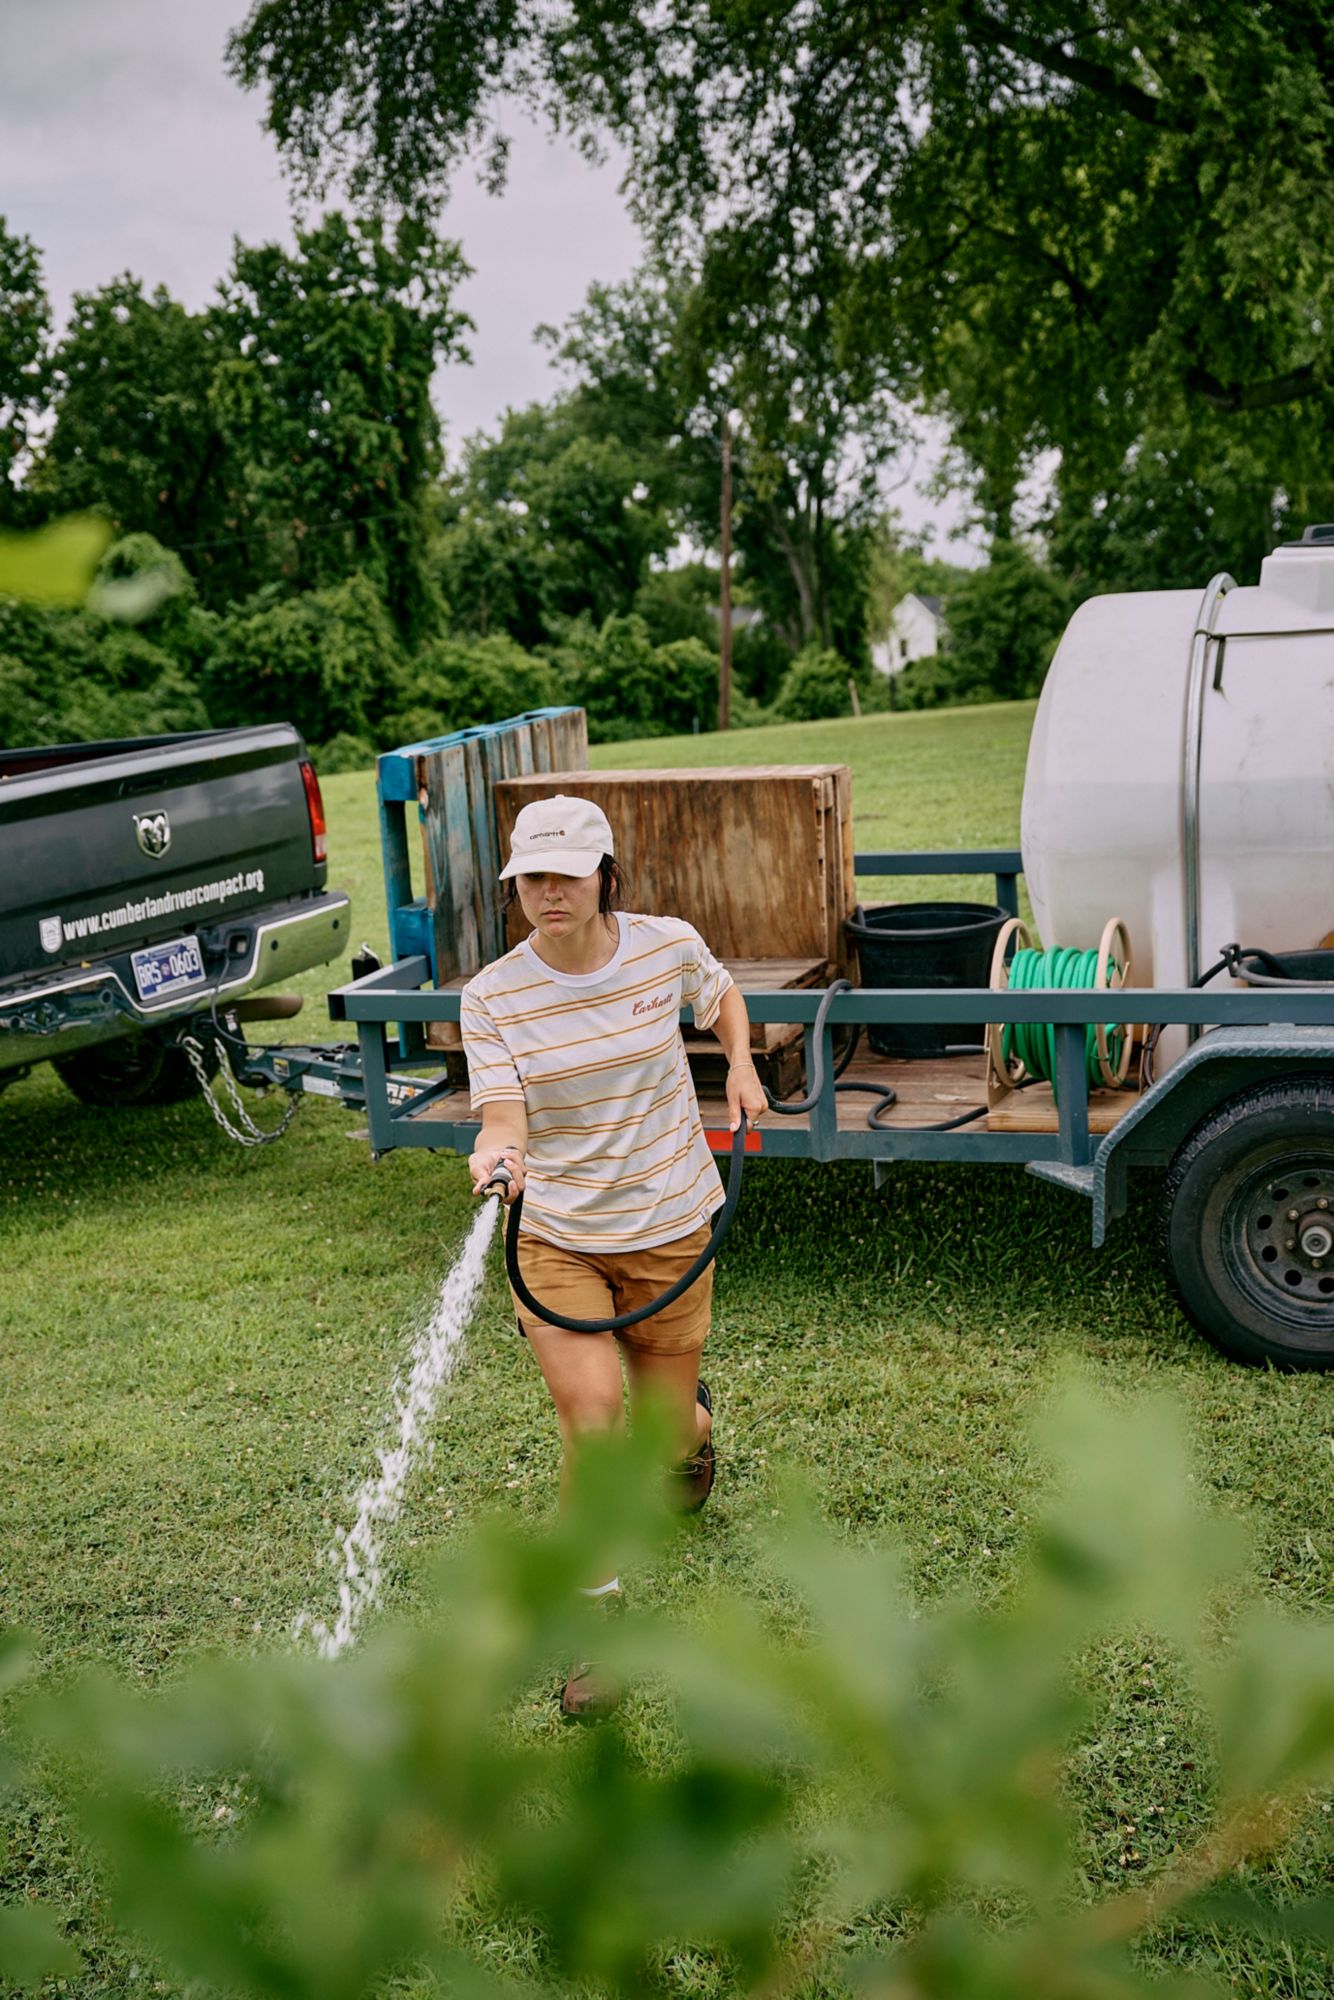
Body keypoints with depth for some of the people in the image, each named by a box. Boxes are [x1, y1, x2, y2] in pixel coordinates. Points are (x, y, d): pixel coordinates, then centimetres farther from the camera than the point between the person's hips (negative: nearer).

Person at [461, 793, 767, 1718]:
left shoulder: (668, 946, -7)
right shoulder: (493, 997, -12)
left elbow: (722, 993, 16)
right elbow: (506, 1119, -17)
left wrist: (742, 1064, 1)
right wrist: (496, 1154, -39)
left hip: (669, 1230, 1)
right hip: (556, 1237, -1)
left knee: (665, 1437, 12)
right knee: (591, 1414, -21)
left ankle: (692, 1418, 54)